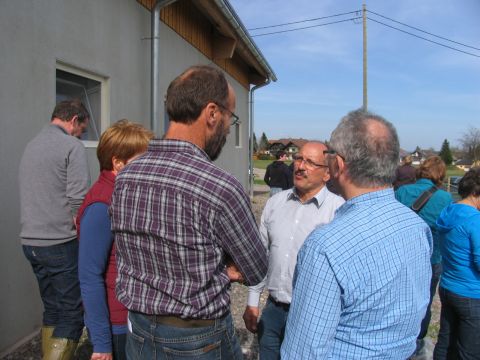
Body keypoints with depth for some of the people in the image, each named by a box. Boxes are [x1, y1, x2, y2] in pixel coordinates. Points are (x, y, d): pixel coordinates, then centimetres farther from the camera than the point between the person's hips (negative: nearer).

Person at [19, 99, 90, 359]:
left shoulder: (31, 145, 15)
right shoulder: (72, 146, -11)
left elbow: (37, 196, 17)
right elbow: (78, 201, -18)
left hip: (30, 242, 8)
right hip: (61, 244, -8)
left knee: (52, 310, 18)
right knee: (71, 316, 1)